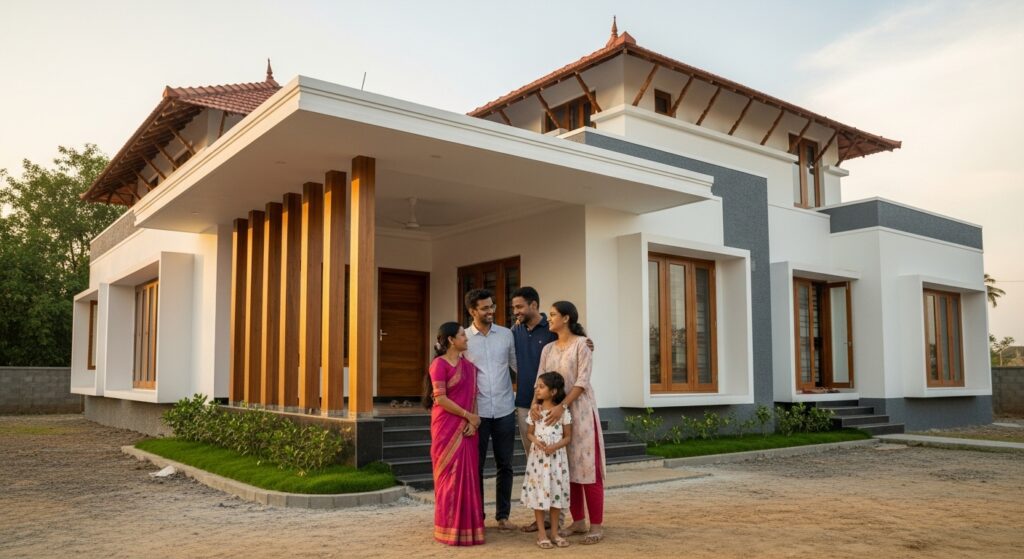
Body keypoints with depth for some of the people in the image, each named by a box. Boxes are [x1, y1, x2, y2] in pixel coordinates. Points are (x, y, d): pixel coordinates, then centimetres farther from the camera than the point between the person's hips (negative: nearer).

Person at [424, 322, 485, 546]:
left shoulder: (468, 365, 12)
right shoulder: (439, 364, -9)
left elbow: (473, 395, 10)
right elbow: (440, 398, -14)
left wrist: (473, 420, -6)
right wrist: (468, 415, -12)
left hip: (466, 427, 6)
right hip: (447, 427, -6)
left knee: (468, 474, 7)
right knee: (450, 475, -2)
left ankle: (467, 525, 16)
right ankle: (450, 528, 8)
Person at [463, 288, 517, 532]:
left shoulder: (506, 334, 4)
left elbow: (518, 365, 9)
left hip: (505, 410, 2)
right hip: (477, 412, -2)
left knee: (505, 465, 9)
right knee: (475, 465, 6)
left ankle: (503, 515, 21)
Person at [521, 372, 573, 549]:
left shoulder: (563, 411, -5)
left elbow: (568, 437, -1)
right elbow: (529, 432, 8)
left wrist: (555, 446, -19)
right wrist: (536, 441, -14)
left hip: (557, 457, -1)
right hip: (538, 456, 1)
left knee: (556, 492, 7)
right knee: (538, 492, 2)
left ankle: (554, 532, 20)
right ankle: (541, 533, 12)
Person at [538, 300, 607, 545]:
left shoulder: (581, 343, -6)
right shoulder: (548, 349, 12)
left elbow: (582, 380, -13)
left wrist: (563, 406, -22)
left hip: (580, 410, -6)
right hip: (557, 411, 6)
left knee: (587, 465, -5)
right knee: (566, 467, 8)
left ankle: (596, 525, 0)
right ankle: (578, 521, 17)